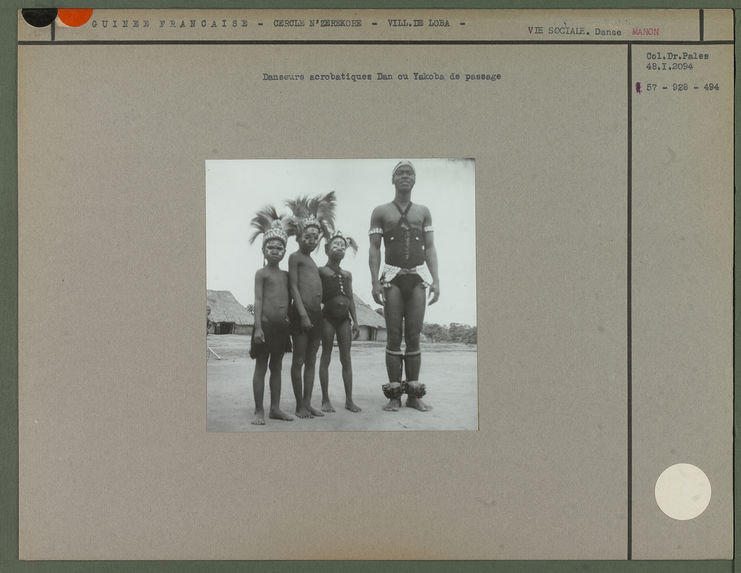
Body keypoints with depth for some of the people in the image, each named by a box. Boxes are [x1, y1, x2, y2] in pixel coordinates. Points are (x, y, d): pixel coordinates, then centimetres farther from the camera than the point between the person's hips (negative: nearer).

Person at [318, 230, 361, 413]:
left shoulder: (347, 274, 14)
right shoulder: (321, 271, 0)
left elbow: (351, 299, 15)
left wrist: (355, 322, 11)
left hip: (344, 317, 5)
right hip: (328, 315, -5)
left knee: (346, 358, 4)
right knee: (326, 356, 1)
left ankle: (349, 399, 7)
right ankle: (325, 400, 6)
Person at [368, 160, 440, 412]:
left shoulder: (423, 211, 14)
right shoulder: (380, 212, 8)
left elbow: (430, 248, 9)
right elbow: (374, 249, 2)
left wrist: (435, 280, -2)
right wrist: (375, 282, -9)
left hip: (418, 278, 2)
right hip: (393, 277, -2)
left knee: (414, 336, 1)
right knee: (394, 337, -3)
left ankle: (414, 394, 5)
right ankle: (394, 394, 0)